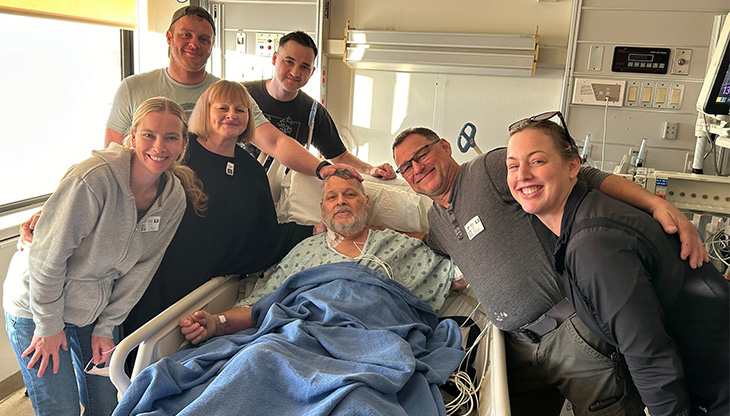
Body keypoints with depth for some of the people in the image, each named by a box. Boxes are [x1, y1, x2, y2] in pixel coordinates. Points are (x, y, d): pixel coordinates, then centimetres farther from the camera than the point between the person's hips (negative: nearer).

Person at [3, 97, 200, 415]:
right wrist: (49, 326, -14)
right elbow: (48, 255, -22)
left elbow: (141, 268, -2)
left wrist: (106, 327, 1)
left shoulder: (175, 197, -9)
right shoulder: (96, 177, -28)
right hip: (37, 305, -5)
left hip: (95, 307, 5)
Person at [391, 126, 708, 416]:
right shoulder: (435, 223, 13)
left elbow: (585, 179, -14)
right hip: (520, 347, 7)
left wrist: (658, 204, -27)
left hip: (576, 332, -6)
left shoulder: (492, 166, -9)